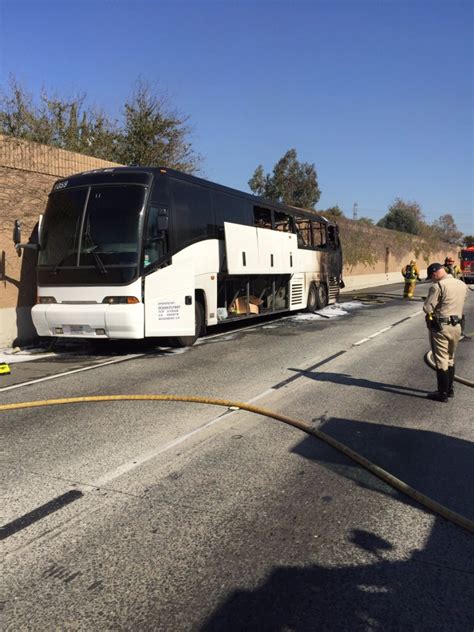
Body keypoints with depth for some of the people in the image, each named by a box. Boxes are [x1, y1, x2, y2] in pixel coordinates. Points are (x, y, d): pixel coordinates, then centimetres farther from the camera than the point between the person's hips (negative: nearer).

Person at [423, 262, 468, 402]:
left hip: (440, 327, -7)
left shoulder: (438, 286, -16)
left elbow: (427, 308, -16)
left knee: (441, 361, 2)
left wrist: (434, 309, 4)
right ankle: (449, 390, 28)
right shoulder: (462, 285, 6)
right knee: (450, 359, 20)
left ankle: (443, 394, 9)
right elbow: (460, 305, 14)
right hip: (456, 326, 7)